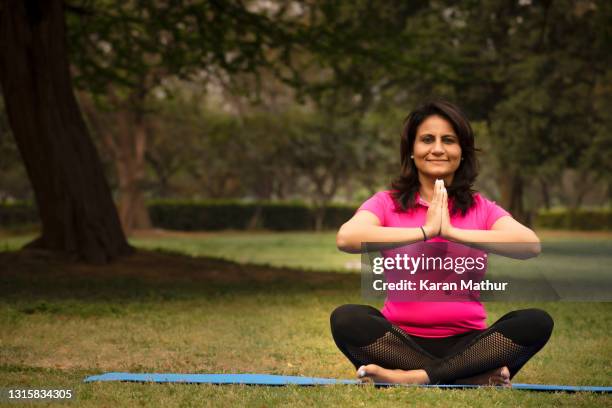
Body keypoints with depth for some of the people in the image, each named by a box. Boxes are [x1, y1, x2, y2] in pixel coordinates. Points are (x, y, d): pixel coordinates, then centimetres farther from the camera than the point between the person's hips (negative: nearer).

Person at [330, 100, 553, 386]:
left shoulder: (481, 209, 9)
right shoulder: (387, 203, 6)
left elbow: (531, 244, -13)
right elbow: (346, 238, -18)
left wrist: (451, 231, -17)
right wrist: (425, 230, -16)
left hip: (465, 344, 1)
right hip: (402, 342, -1)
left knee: (536, 322, -24)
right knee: (347, 319, -30)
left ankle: (416, 377, -28)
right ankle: (477, 378, -30)